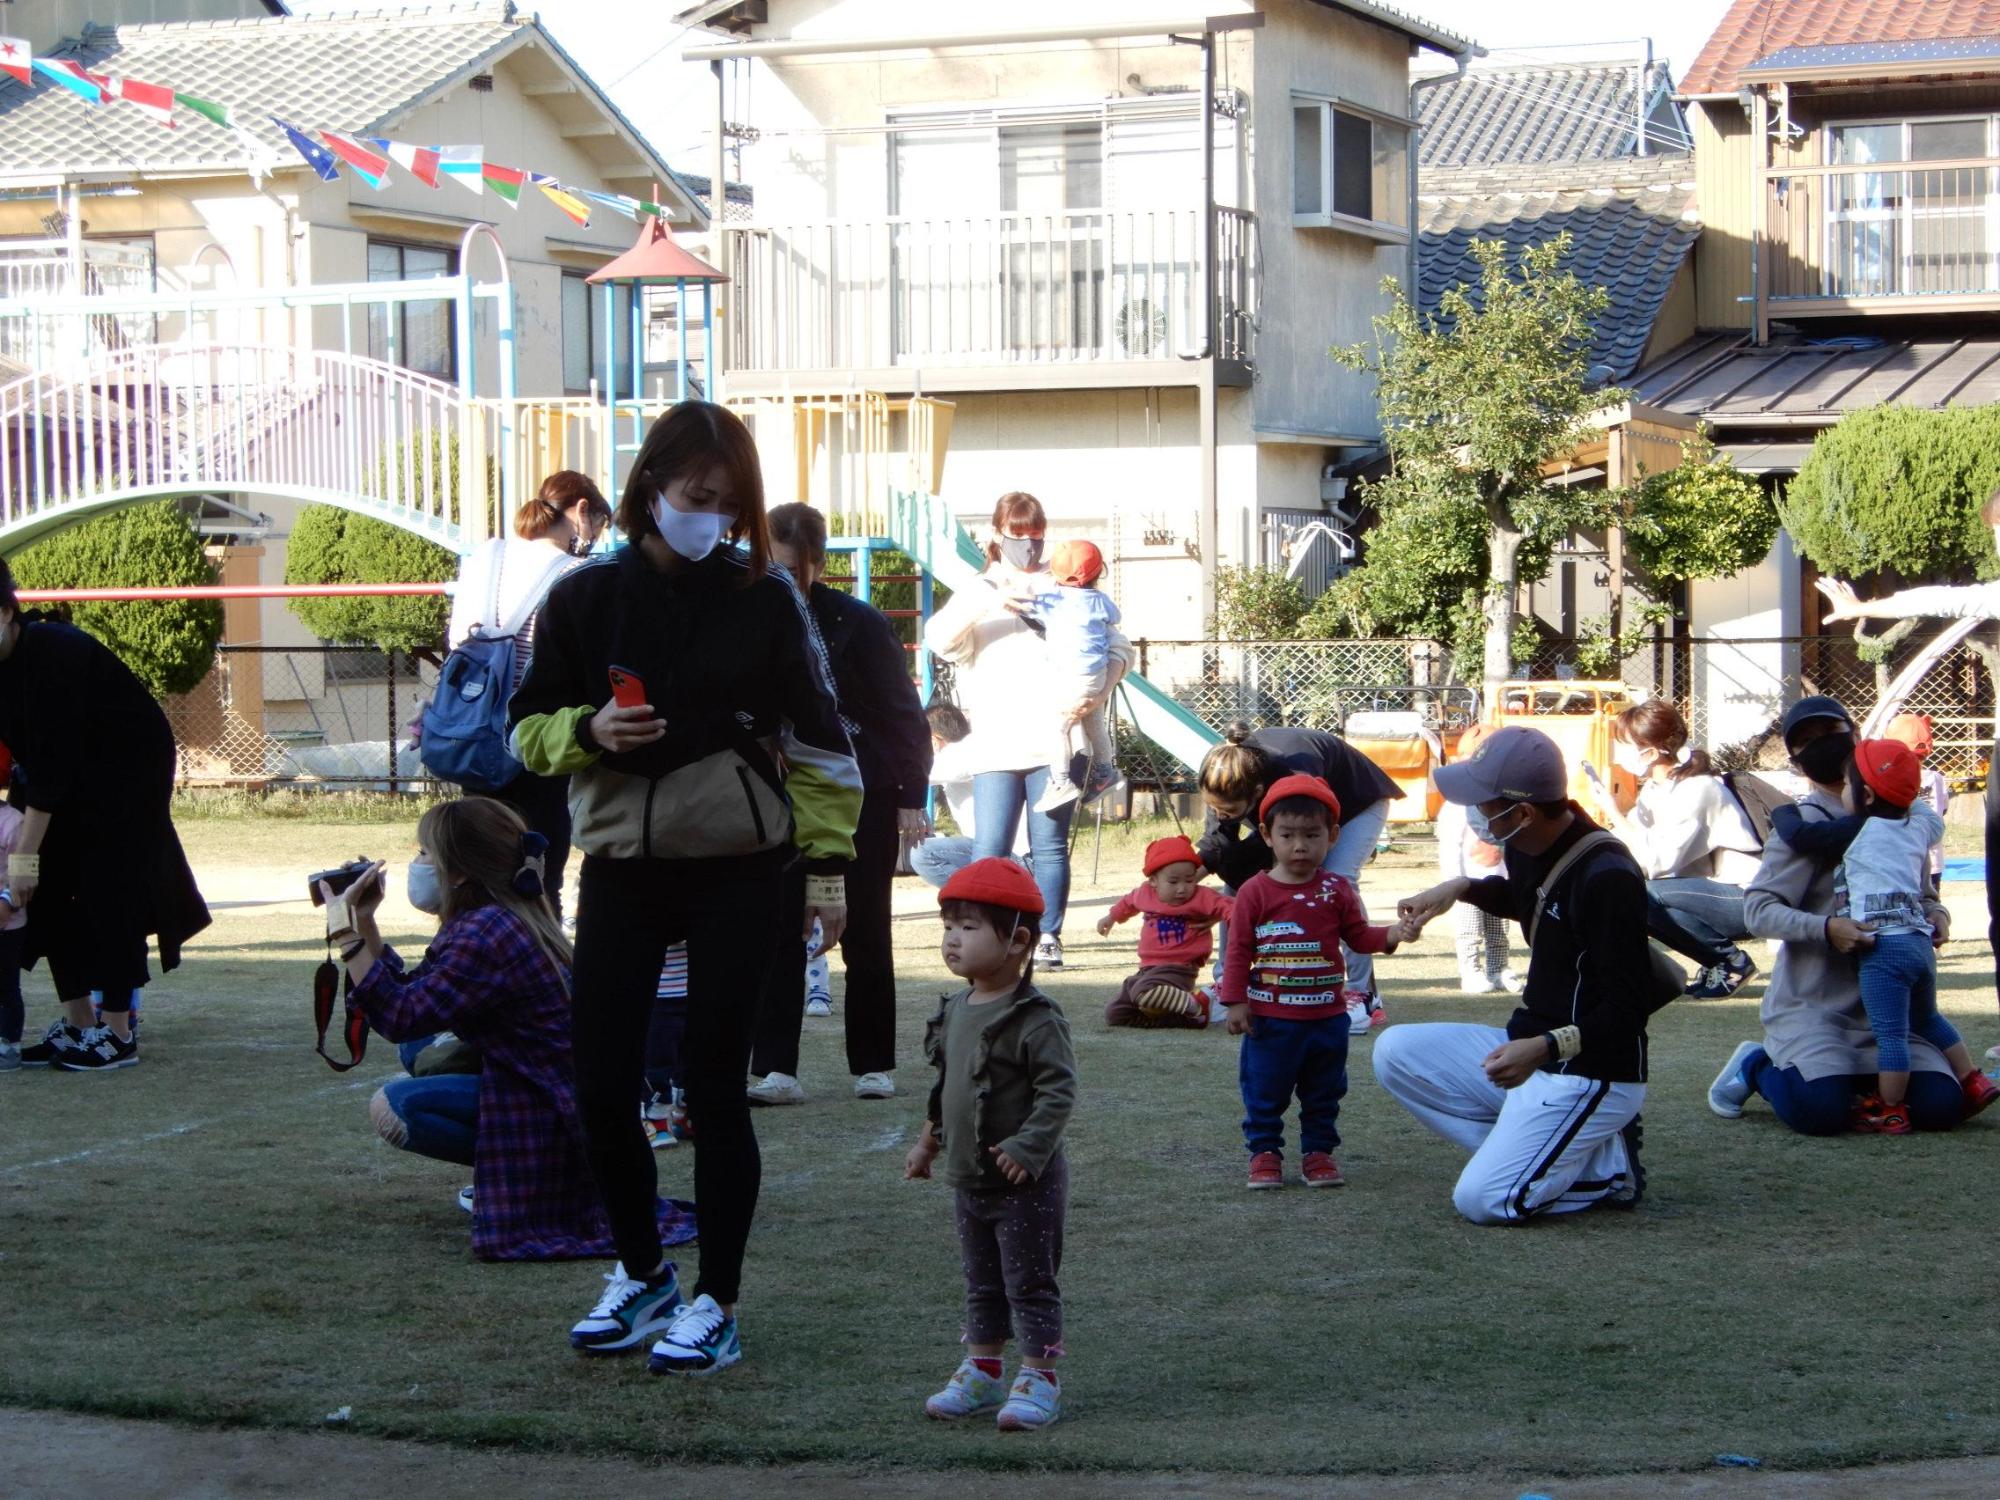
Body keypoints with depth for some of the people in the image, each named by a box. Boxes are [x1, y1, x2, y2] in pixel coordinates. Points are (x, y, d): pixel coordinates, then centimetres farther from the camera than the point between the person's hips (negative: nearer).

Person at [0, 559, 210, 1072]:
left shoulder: (51, 656, -31)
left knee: (110, 889, -10)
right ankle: (78, 1022, 10)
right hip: (74, 771, 8)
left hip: (130, 765, -8)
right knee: (54, 889, 3)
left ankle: (118, 1033, -6)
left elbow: (51, 765, -31)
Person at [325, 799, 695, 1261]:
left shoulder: (487, 934, -22)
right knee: (421, 1054, 19)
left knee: (394, 1106, -17)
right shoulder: (477, 923, 10)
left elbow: (402, 1018, -25)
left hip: (562, 1113, -10)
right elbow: (413, 993, 10)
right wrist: (363, 922, 6)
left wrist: (345, 934, -20)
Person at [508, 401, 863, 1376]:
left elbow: (816, 742, 3)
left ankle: (717, 1304, 11)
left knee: (713, 1088, -1)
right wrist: (588, 732, -14)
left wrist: (829, 863, -1)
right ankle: (641, 1273, 25)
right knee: (601, 1087, 2)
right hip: (619, 867, 2)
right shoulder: (585, 599, 2)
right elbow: (530, 728, 7)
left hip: (735, 873, -2)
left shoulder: (764, 603, -1)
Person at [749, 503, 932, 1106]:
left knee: (865, 933, 6)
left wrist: (911, 797, -9)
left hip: (862, 798, -3)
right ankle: (775, 1070, -4)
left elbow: (904, 713, -7)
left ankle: (873, 1066, 17)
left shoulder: (859, 624, -12)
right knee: (777, 930, -5)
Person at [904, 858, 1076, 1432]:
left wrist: (1027, 1148, -28)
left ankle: (1039, 1379, 8)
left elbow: (1059, 1089, -22)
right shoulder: (956, 1009, 7)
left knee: (1030, 1282, 1)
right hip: (968, 1177, 8)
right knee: (982, 1282, 17)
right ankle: (982, 1371, 27)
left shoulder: (1034, 1018, -19)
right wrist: (929, 1141, 22)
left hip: (1025, 1181, -8)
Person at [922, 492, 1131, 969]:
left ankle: (1048, 938, 7)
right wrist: (988, 602, -19)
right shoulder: (979, 592, 15)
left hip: (1054, 740, 0)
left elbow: (1117, 648, 6)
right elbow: (937, 638, -4)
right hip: (994, 746, 0)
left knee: (1050, 845, 1)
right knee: (990, 848, -6)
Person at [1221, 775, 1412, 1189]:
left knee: (1324, 1093, 12)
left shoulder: (1337, 890, 2)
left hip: (1327, 1017, 2)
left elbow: (1358, 936, 6)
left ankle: (1318, 1151, 22)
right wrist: (1235, 1001, -8)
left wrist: (1391, 935, -13)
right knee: (1264, 1091, 4)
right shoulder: (1255, 891, -6)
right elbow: (1238, 950, -4)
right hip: (1269, 1018, -2)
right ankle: (1264, 1152, 16)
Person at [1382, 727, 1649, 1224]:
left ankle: (1605, 1165, 1)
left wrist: (1546, 1048, -38)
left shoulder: (1607, 878, -25)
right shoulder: (1529, 846, 2)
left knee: (1483, 1199, -21)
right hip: (1530, 1045, 10)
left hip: (1591, 1073, -10)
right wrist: (1462, 888, 10)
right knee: (1395, 1053, -1)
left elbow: (1624, 1011, -24)